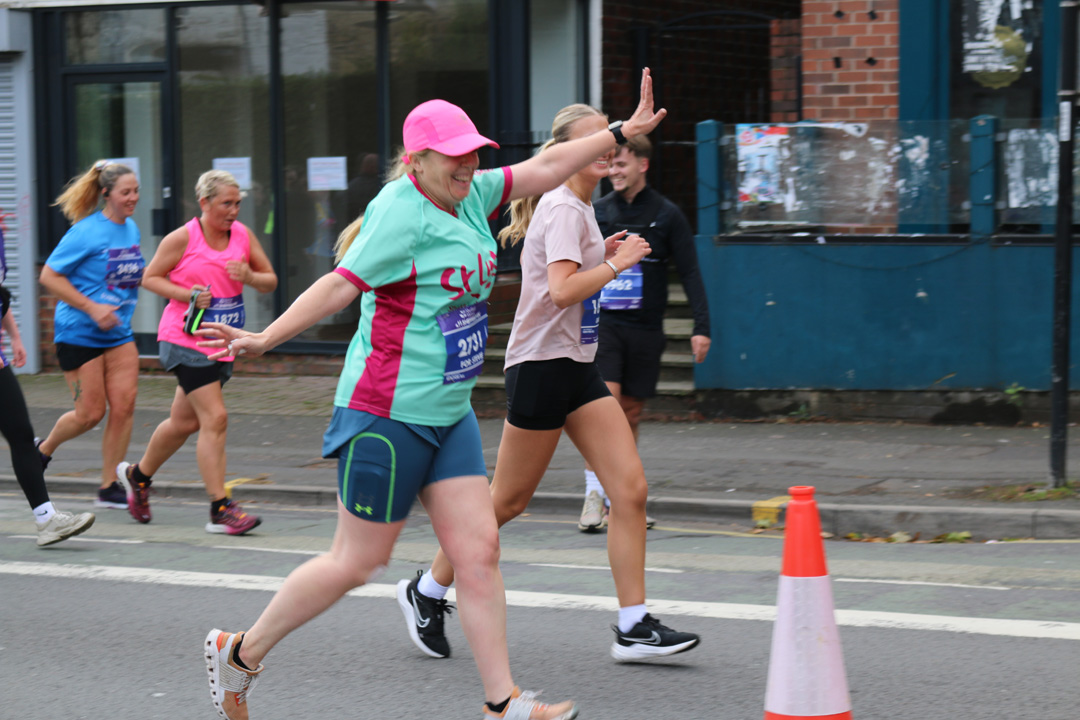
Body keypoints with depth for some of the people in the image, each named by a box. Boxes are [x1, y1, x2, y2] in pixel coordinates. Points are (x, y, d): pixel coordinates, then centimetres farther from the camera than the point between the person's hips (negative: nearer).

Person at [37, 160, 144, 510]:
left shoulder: (131, 229, 7)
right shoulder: (86, 232, -15)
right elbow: (49, 276, -14)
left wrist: (149, 276, 5)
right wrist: (92, 308, -19)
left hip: (118, 333, 6)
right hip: (78, 334, -6)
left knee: (124, 405, -5)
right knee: (90, 413, -2)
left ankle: (110, 487, 5)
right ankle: (43, 450, 28)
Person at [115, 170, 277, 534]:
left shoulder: (243, 235, 5)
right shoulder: (182, 238, -9)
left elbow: (270, 281, 10)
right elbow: (150, 277, -2)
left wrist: (250, 277, -13)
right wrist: (187, 294, -16)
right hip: (185, 341, -6)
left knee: (184, 421, 17)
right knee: (215, 418, -16)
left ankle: (138, 474, 42)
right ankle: (220, 510, -13)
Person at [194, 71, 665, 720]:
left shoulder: (471, 196, 9)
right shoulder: (401, 212, -16)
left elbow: (544, 169, 18)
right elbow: (342, 284, -21)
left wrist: (624, 131, 21)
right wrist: (263, 339, -29)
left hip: (450, 415, 8)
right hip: (388, 415, -8)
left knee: (479, 551, 2)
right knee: (359, 562, 1)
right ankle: (238, 655, 17)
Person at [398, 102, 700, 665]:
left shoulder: (578, 208, 15)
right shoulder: (562, 208, -15)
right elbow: (561, 291, -27)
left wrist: (603, 257, 13)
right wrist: (617, 263, -19)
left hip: (577, 366, 9)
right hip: (542, 364, -9)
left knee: (630, 488, -3)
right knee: (507, 500, 2)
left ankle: (634, 627, -2)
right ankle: (427, 591, 21)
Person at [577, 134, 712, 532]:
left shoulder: (667, 215, 2)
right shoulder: (597, 212, 5)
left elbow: (690, 273, 1)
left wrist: (701, 327, -7)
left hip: (646, 329, 1)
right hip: (602, 323, -1)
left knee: (631, 413, 7)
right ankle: (594, 494, -15)